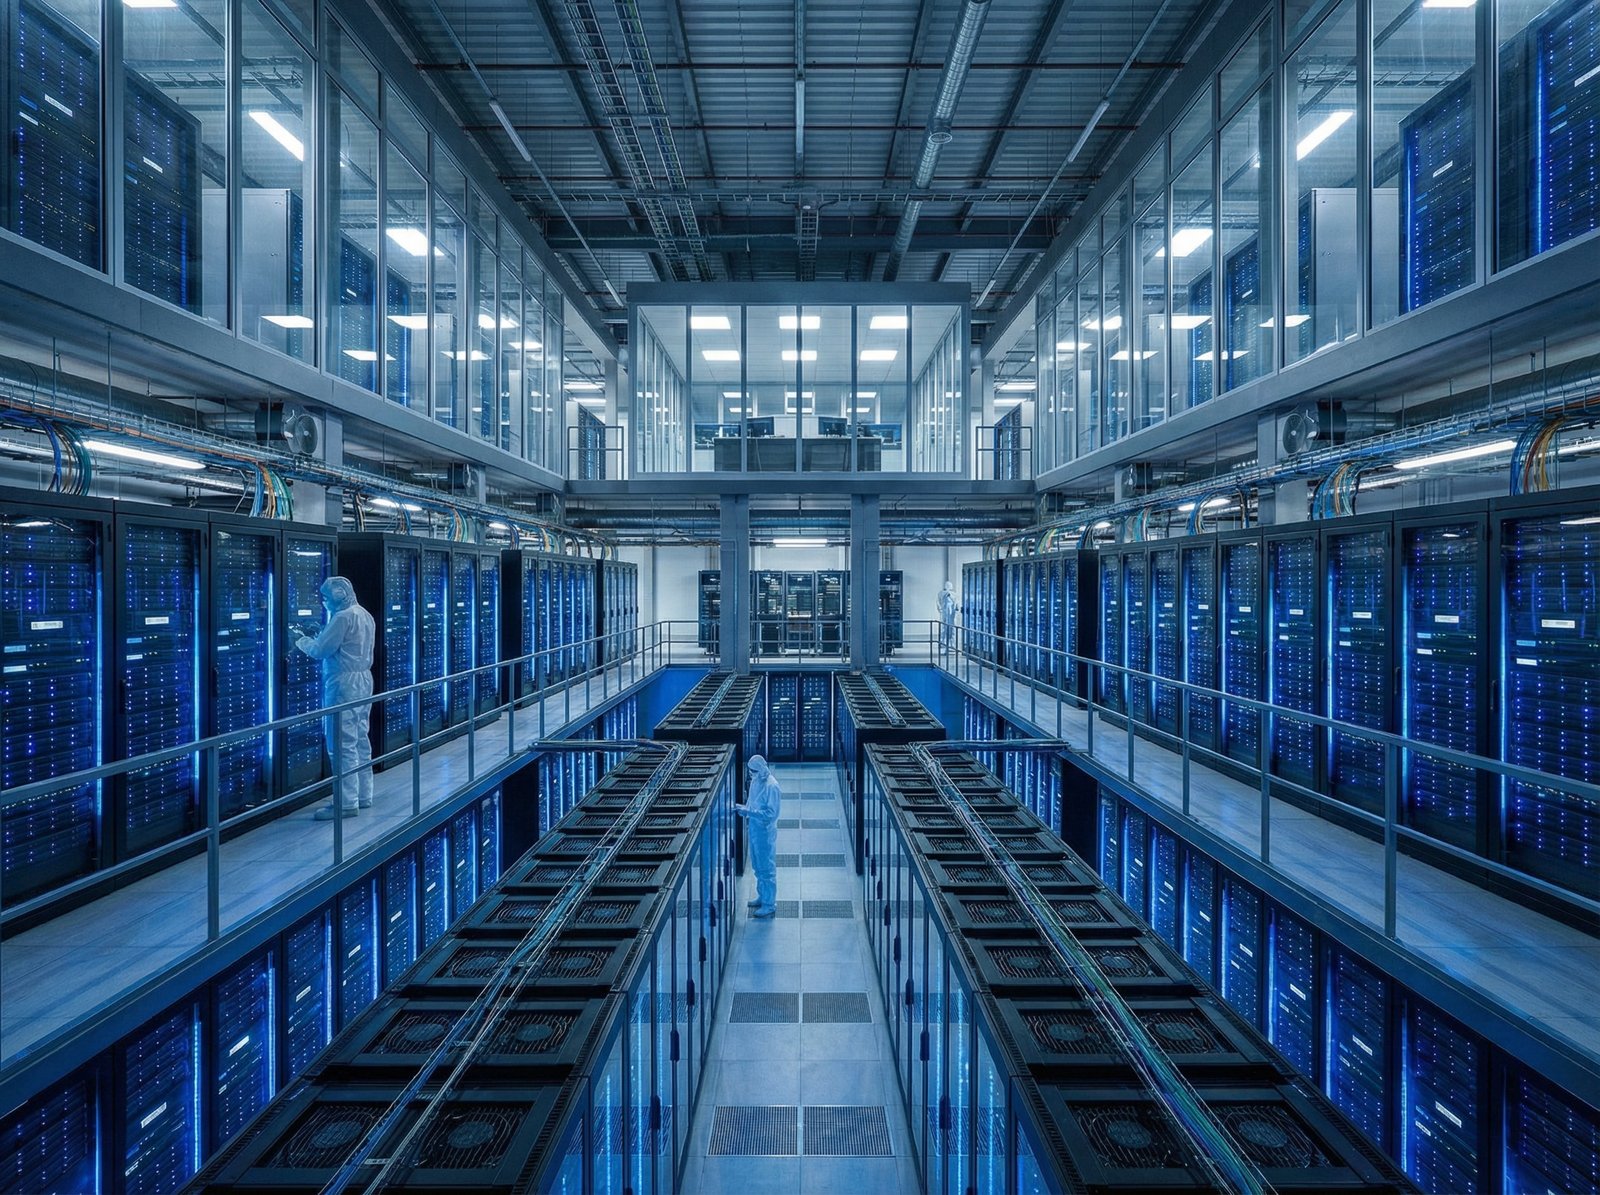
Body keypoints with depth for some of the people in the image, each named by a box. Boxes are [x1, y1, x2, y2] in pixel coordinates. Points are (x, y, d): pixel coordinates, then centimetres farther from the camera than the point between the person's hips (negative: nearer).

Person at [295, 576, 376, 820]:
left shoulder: (342, 617, -14)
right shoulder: (365, 616, 14)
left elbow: (319, 650, -12)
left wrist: (303, 641, 5)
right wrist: (320, 638, 15)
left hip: (344, 683, -10)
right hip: (364, 680, 10)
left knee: (343, 745, -6)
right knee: (361, 740, 13)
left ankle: (346, 803, -3)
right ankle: (363, 795, 19)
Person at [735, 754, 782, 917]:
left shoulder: (771, 786, -24)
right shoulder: (756, 781, 3)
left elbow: (771, 813, -26)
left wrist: (748, 811, -28)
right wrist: (744, 809, -4)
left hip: (765, 832, -9)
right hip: (754, 829, 9)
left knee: (767, 868, 4)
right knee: (757, 866, 21)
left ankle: (770, 904, 16)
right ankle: (762, 896, 37)